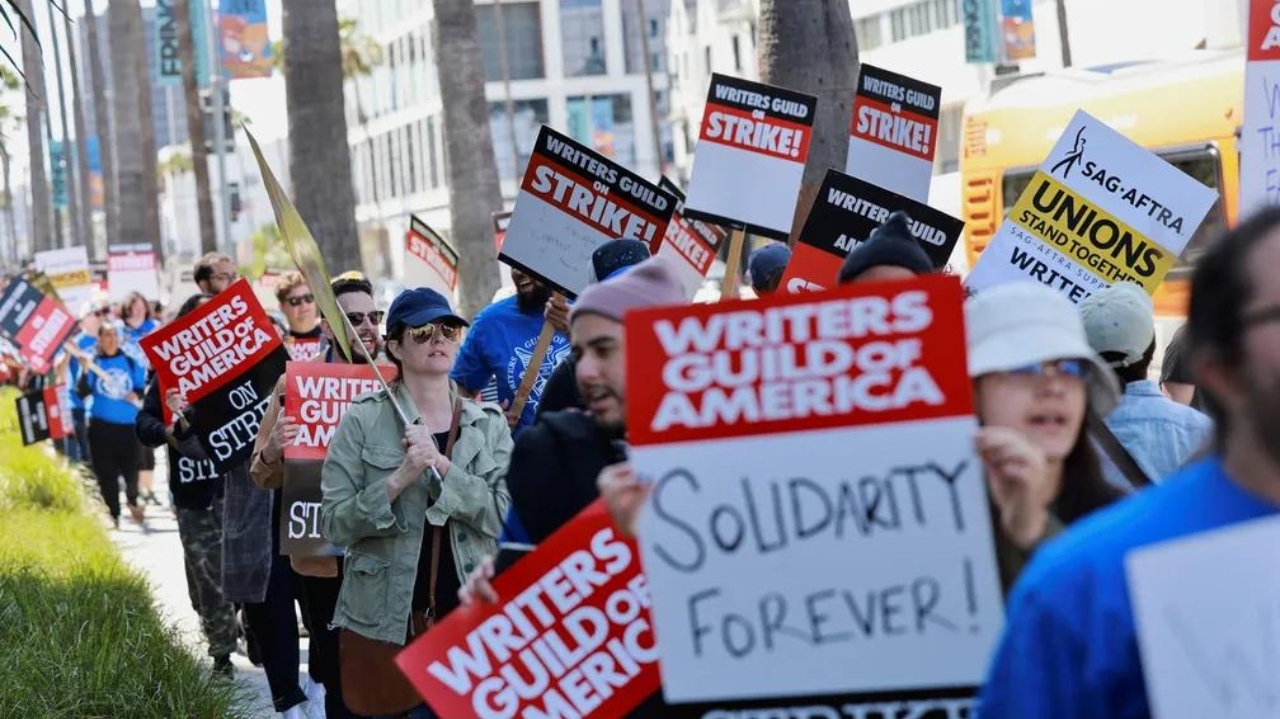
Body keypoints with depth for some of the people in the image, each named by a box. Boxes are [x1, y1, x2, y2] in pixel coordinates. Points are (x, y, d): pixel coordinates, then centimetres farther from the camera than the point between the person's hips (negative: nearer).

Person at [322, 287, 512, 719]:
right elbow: (333, 524, -5)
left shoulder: (488, 423, 6)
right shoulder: (363, 421, -1)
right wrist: (398, 479, -18)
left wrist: (442, 467, -15)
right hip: (384, 622, -2)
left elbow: (507, 516, -5)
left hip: (471, 619, 2)